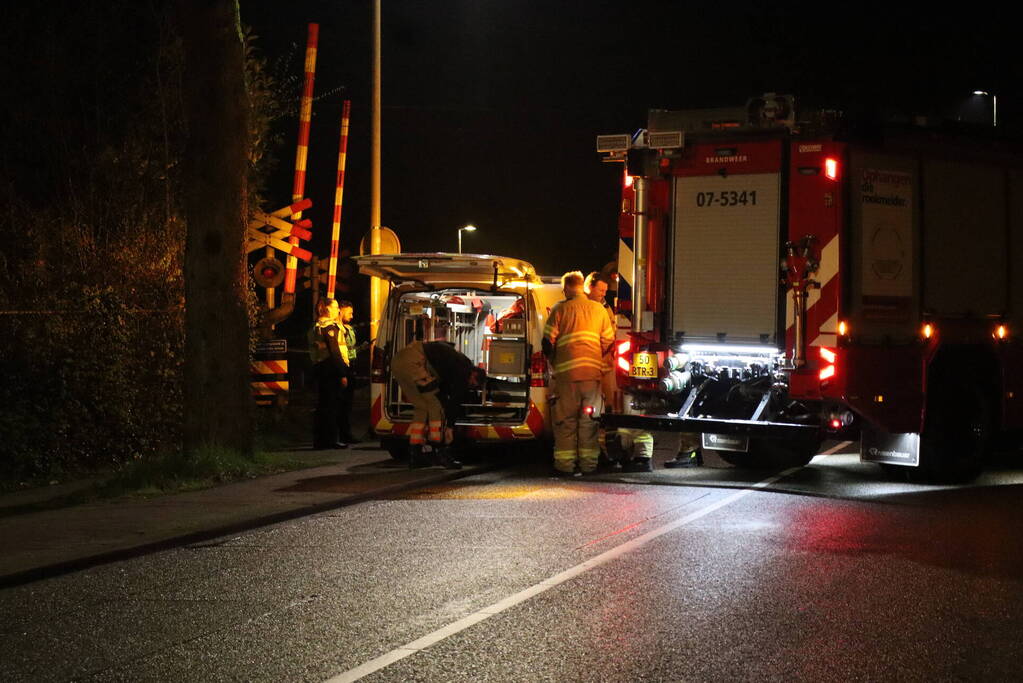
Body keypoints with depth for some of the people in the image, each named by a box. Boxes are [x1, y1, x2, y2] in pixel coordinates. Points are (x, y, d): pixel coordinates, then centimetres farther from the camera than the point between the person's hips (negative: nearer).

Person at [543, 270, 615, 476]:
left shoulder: (560, 309, -2)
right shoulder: (599, 309, 8)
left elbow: (548, 343, -3)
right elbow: (608, 342, 9)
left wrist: (554, 362, 16)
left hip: (567, 372, -3)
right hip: (593, 371, 3)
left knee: (566, 418, 4)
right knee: (589, 418, 10)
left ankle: (565, 464, 3)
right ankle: (588, 463, 10)